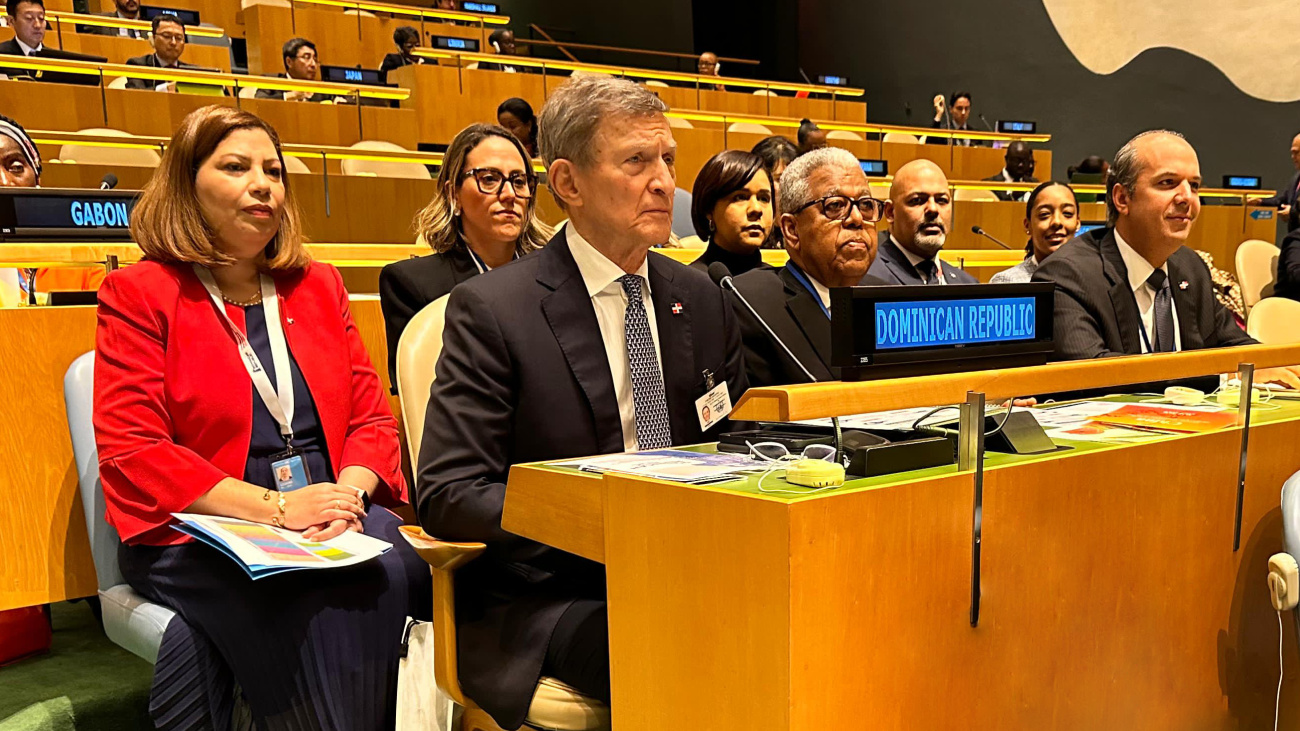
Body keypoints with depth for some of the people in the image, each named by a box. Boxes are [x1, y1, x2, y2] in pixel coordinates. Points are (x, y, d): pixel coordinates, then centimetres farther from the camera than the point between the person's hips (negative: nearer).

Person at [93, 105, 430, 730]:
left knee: (388, 568, -30)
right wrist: (274, 507, -16)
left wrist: (348, 493, -9)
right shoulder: (138, 294, 4)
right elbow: (130, 451, -6)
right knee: (313, 594, -34)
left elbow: (371, 416, 14)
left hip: (330, 521, 4)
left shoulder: (318, 286, 18)